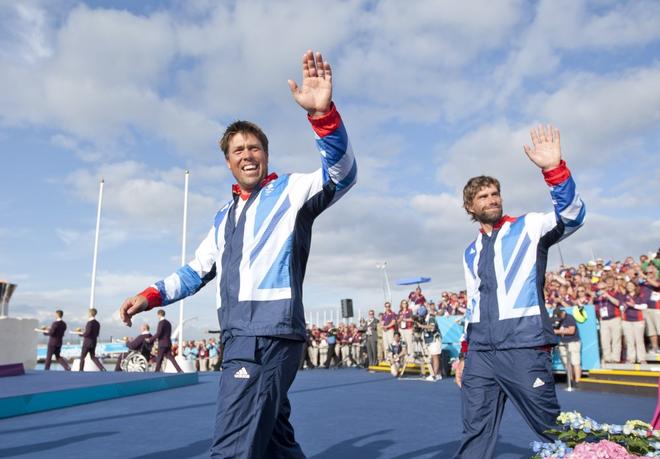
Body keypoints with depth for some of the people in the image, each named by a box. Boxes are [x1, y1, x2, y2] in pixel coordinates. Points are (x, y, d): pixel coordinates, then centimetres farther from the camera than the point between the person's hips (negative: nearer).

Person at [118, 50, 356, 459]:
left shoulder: (290, 191, 1)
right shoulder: (225, 216, 22)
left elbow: (342, 174, -17)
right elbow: (198, 270, 28)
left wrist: (323, 113, -33)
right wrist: (152, 295, 14)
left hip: (270, 335, -8)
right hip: (243, 337, 8)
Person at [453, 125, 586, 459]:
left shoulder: (529, 228, 3)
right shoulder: (471, 253, 18)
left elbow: (571, 217, -17)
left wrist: (554, 169, -31)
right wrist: (464, 353, 20)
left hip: (523, 347, -5)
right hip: (480, 352, 5)